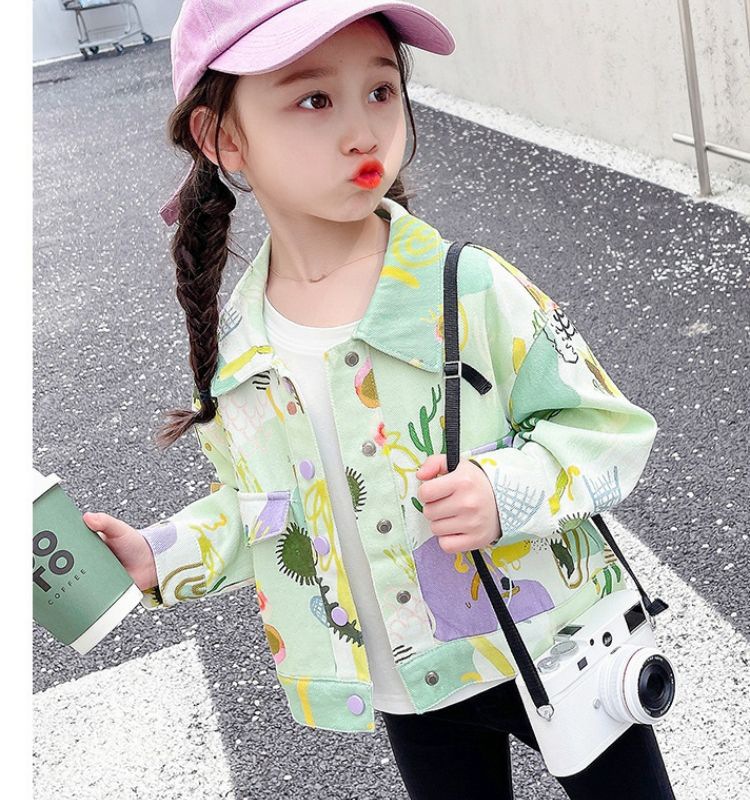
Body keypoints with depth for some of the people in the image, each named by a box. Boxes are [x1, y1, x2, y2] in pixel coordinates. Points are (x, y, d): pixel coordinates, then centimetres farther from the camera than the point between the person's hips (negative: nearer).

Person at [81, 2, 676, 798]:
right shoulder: (234, 346, -9)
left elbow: (607, 426, -13)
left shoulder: (470, 287, -20)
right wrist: (164, 558, -7)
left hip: (553, 652, -3)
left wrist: (506, 489, -29)